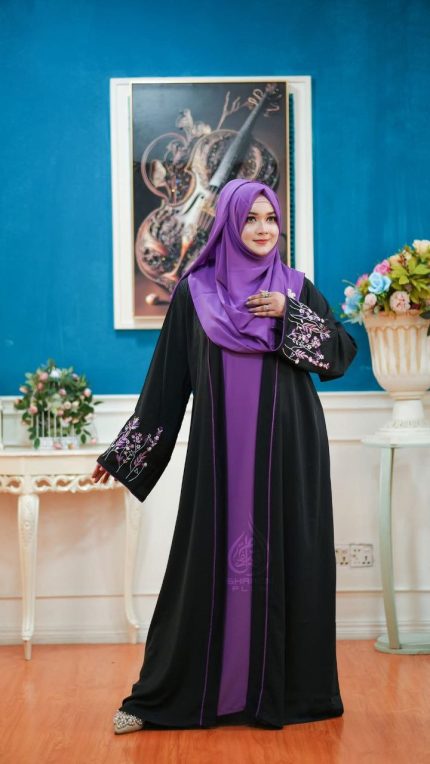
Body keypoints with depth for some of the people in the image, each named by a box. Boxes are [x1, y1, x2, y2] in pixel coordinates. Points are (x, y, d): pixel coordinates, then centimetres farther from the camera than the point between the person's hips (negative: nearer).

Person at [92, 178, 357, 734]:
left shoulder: (296, 287, 7)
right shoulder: (194, 292, 3)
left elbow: (343, 354, 2)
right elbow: (166, 380, 3)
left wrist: (290, 315, -11)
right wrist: (124, 451, 1)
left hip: (287, 449, 1)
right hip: (221, 451, -1)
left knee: (287, 559, 3)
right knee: (211, 560, 2)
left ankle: (285, 688, 18)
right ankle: (167, 694, 14)